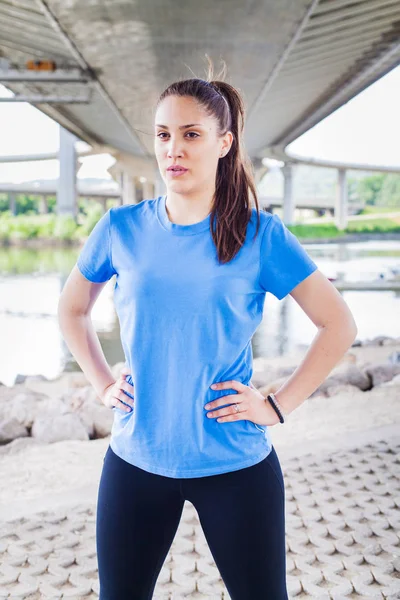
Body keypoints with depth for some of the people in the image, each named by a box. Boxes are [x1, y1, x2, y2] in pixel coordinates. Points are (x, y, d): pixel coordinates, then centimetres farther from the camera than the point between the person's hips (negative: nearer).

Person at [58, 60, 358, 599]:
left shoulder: (260, 235, -9)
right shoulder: (121, 229, -2)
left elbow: (339, 324, -5)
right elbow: (72, 309, 14)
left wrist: (279, 406, -9)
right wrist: (103, 384, 4)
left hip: (235, 465, -2)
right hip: (135, 459, 3)